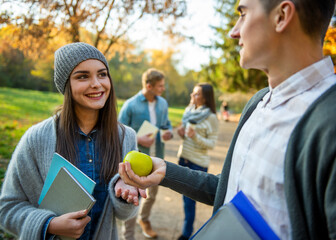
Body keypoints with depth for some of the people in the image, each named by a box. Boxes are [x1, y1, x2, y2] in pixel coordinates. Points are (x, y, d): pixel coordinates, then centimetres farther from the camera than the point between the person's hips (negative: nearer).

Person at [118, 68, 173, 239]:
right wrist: (138, 140, -24)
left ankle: (144, 219, 51)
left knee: (152, 194, 23)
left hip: (157, 158, 6)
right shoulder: (130, 105, -14)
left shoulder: (163, 103, 2)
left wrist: (169, 132, -8)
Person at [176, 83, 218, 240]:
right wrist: (182, 133, -3)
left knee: (190, 199, 1)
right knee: (186, 196, 15)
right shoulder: (189, 111, 6)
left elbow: (211, 144, -12)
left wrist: (196, 137, -27)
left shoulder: (211, 118, -13)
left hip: (198, 163, -6)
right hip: (183, 158, 6)